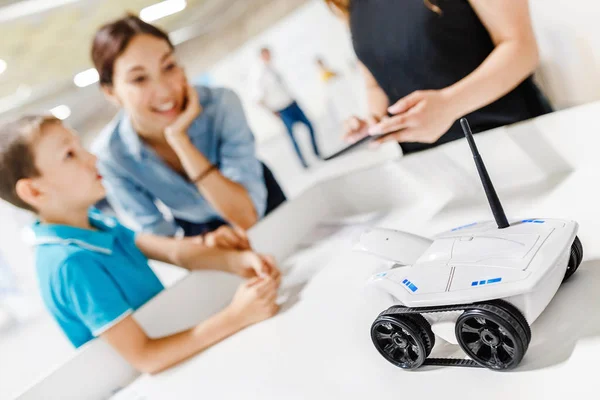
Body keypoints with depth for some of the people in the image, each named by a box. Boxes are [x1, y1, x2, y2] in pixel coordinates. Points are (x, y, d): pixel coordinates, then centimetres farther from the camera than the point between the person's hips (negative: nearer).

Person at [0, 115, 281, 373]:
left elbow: (174, 251, 0)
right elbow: (144, 357, -28)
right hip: (147, 380, -7)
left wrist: (235, 260, -18)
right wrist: (234, 317, -32)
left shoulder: (92, 221, 0)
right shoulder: (72, 264, -25)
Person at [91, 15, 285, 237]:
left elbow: (248, 217, -31)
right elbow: (156, 236, -16)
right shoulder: (109, 156, -23)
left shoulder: (221, 105, -26)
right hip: (196, 233, 0)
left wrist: (180, 140, -39)